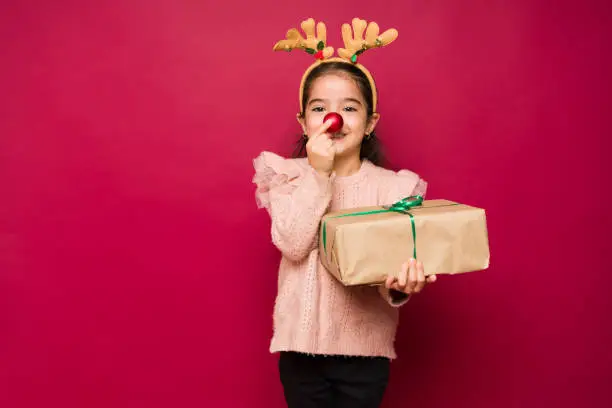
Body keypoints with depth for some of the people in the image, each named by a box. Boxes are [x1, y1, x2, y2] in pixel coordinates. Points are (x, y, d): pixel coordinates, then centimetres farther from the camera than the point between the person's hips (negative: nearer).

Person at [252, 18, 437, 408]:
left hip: (365, 347, 0)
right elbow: (291, 244, -17)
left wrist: (399, 286, -33)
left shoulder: (389, 185, -6)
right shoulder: (290, 175, -4)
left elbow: (389, 264, -11)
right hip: (302, 341, 0)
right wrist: (317, 174, -22)